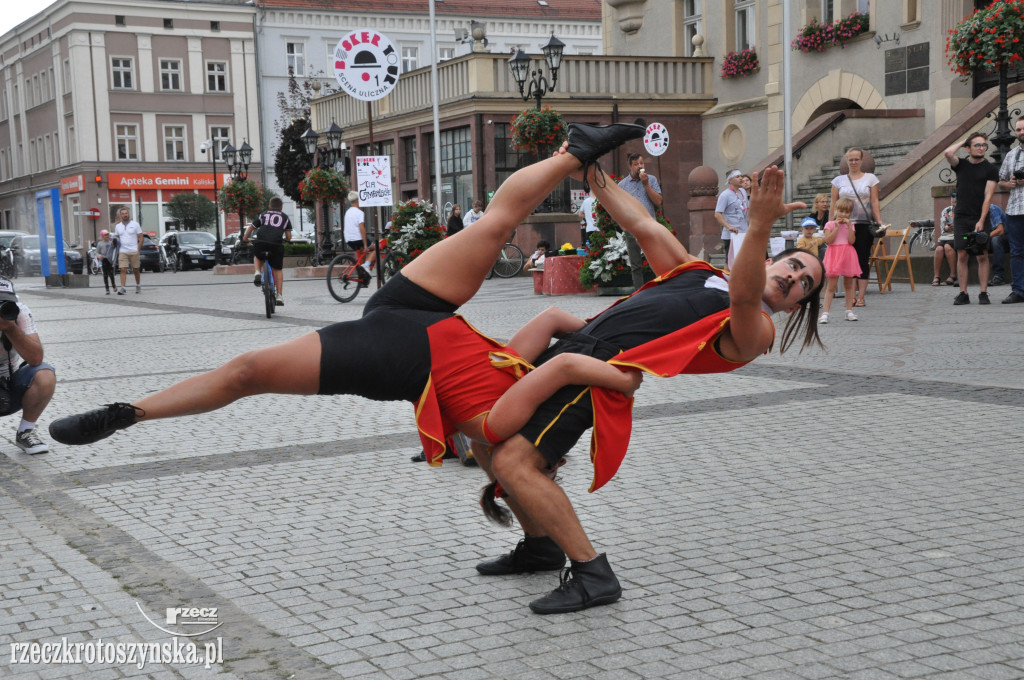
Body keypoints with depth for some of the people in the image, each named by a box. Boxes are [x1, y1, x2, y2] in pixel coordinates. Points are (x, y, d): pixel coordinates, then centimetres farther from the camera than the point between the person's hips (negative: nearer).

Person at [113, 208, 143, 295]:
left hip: (134, 252, -1)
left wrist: (138, 249, -6)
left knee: (136, 270, 8)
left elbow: (141, 238, 1)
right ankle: (122, 288, -13)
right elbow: (116, 238, 19)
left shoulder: (135, 224, 1)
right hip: (122, 252, 1)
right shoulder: (118, 226, 10)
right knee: (123, 270, -9)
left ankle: (138, 286, 24)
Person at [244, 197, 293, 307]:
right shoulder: (285, 218, 21)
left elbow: (250, 229, 26)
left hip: (261, 243, 1)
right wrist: (283, 239, 39)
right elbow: (289, 237, 17)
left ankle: (258, 273, 6)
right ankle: (280, 296, 8)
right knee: (278, 269, 14)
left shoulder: (263, 215, 23)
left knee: (257, 257, 33)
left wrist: (245, 239, 43)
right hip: (277, 245, -1)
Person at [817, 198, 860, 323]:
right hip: (834, 255, -3)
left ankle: (849, 311, 17)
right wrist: (837, 227, -13)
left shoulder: (850, 225, 9)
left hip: (847, 255, 4)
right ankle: (825, 313, -8)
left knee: (849, 284, 9)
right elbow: (828, 240, -12)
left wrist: (849, 225, -9)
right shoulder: (830, 224, 1)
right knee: (831, 286, -7)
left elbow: (851, 241, -5)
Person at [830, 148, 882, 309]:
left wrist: (879, 221, -6)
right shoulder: (839, 180, 10)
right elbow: (834, 204, 9)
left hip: (864, 225, -1)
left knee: (863, 260, -3)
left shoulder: (870, 178, 8)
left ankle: (861, 297, -2)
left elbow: (875, 202, 4)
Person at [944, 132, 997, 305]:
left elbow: (988, 197, -5)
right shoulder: (961, 165, 9)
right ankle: (963, 294, 2)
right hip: (961, 217, 2)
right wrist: (963, 142, 3)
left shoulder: (990, 169, 2)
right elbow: (947, 153, -12)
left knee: (982, 256, -2)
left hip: (980, 218, -1)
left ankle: (983, 293, 1)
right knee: (962, 255, -1)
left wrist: (981, 221, -13)